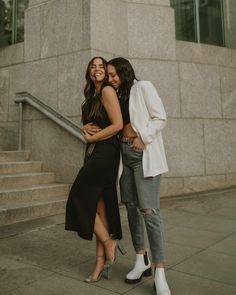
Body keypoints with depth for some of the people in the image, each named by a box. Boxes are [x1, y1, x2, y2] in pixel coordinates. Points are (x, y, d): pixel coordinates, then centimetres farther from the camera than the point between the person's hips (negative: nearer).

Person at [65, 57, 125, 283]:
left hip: (105, 153, -9)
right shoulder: (92, 96, 20)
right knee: (99, 206, 7)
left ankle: (109, 242, 11)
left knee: (80, 199, -4)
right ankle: (101, 262, 15)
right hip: (95, 154, 9)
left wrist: (91, 137, -7)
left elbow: (117, 124, -16)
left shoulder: (107, 91, -7)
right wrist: (85, 128, 2)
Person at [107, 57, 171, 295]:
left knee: (149, 210, -12)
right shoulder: (120, 95, 19)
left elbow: (160, 118, -7)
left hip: (144, 154, -7)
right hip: (125, 154, 7)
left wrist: (142, 138, -16)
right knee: (131, 208, 6)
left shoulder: (143, 87, 0)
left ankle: (160, 275, -6)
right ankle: (141, 260, 19)